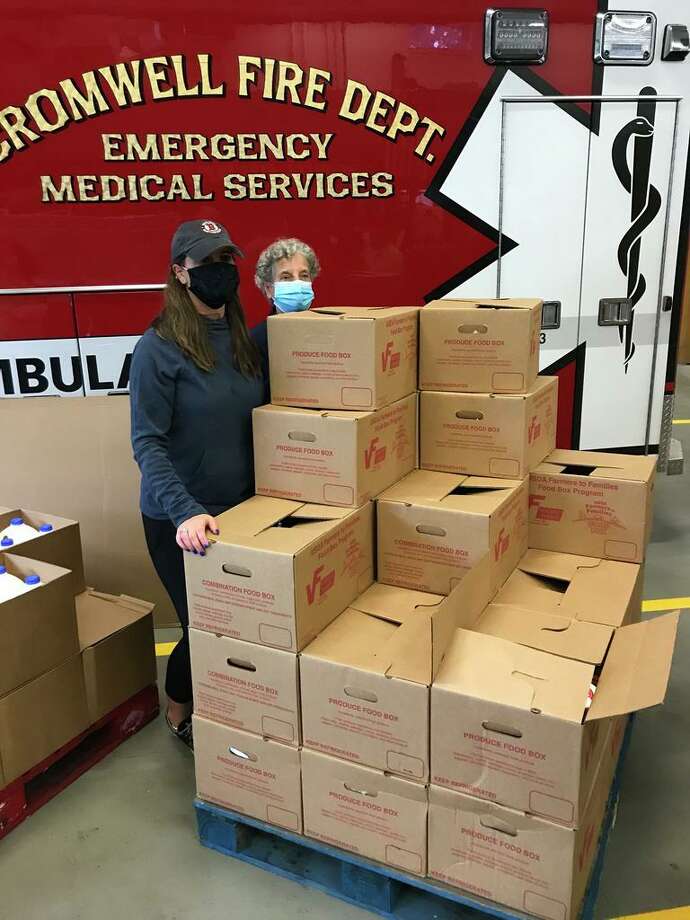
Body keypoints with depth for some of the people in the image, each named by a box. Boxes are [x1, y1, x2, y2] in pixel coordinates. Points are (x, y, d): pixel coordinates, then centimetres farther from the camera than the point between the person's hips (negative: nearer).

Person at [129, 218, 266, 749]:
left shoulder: (247, 339, 2)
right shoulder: (158, 347, -15)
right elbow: (148, 443, -20)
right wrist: (185, 511, -33)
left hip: (241, 508, 6)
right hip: (180, 519, -5)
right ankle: (178, 710, 37)